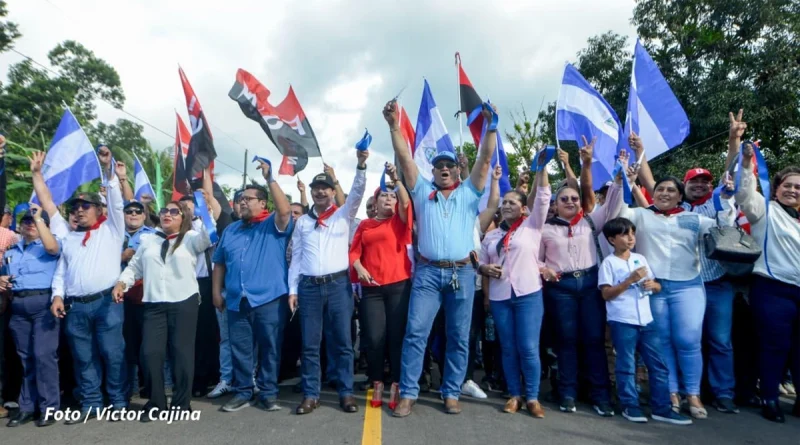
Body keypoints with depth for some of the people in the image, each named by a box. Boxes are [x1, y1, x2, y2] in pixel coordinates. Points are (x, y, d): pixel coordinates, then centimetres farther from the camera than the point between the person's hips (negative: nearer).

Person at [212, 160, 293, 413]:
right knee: (239, 349, 10)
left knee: (270, 348, 4)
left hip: (269, 300, -5)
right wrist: (216, 292, 9)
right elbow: (220, 263, 18)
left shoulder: (274, 225, 1)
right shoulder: (230, 230, 17)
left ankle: (268, 393, 16)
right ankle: (243, 392, 22)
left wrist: (270, 179, -19)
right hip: (237, 301, 5)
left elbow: (285, 210, -21)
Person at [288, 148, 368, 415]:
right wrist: (292, 289, 5)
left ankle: (346, 393, 12)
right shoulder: (303, 221, 12)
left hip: (338, 284, -2)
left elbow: (358, 192, -9)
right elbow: (295, 257, 10)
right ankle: (310, 395, 14)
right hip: (309, 286, 2)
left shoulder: (343, 215, 7)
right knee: (309, 344, 5)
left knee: (342, 342, 3)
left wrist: (361, 165, -23)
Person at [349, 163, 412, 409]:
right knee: (374, 338, 1)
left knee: (397, 336, 1)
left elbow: (407, 203, -9)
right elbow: (354, 251, 9)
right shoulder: (365, 225, 13)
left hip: (399, 285, -1)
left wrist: (396, 179, -15)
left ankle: (396, 386, 11)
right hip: (371, 288, 1)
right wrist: (359, 268, -8)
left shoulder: (399, 221, 10)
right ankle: (377, 385, 17)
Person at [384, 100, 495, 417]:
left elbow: (485, 158, 2)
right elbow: (405, 159, 4)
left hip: (462, 273, 1)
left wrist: (490, 126, -9)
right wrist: (394, 126, -5)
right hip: (428, 272, 0)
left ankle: (451, 393, 18)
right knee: (415, 332, -5)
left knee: (458, 337, 6)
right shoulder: (422, 191, 13)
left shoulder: (469, 192, 12)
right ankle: (408, 394, 4)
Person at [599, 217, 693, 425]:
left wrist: (652, 284, -7)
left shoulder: (640, 258, 11)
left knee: (658, 364, 8)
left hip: (646, 320, 6)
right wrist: (630, 280, -17)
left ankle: (661, 408, 17)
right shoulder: (609, 262, -6)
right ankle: (630, 406, 16)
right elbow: (606, 294, -12)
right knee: (626, 366, 4)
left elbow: (657, 286, 16)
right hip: (622, 322, -6)